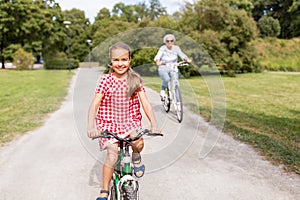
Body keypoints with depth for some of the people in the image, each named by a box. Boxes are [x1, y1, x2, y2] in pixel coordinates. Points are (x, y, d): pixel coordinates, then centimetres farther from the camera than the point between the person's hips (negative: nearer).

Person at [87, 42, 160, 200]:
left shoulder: (135, 80, -1)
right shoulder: (105, 81, -5)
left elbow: (145, 104, -6)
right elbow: (94, 104, -10)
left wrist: (153, 124, -21)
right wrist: (90, 126, -24)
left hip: (130, 121, 1)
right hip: (109, 122, -1)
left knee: (138, 142, -29)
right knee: (112, 156, -15)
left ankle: (136, 158, 9)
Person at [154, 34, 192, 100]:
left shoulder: (176, 48, -1)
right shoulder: (163, 48, -8)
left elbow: (182, 55, -14)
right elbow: (157, 56, -23)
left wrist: (187, 59, -35)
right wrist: (157, 62, -45)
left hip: (173, 69, 3)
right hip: (163, 69, -3)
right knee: (167, 79, -31)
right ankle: (162, 91, -4)